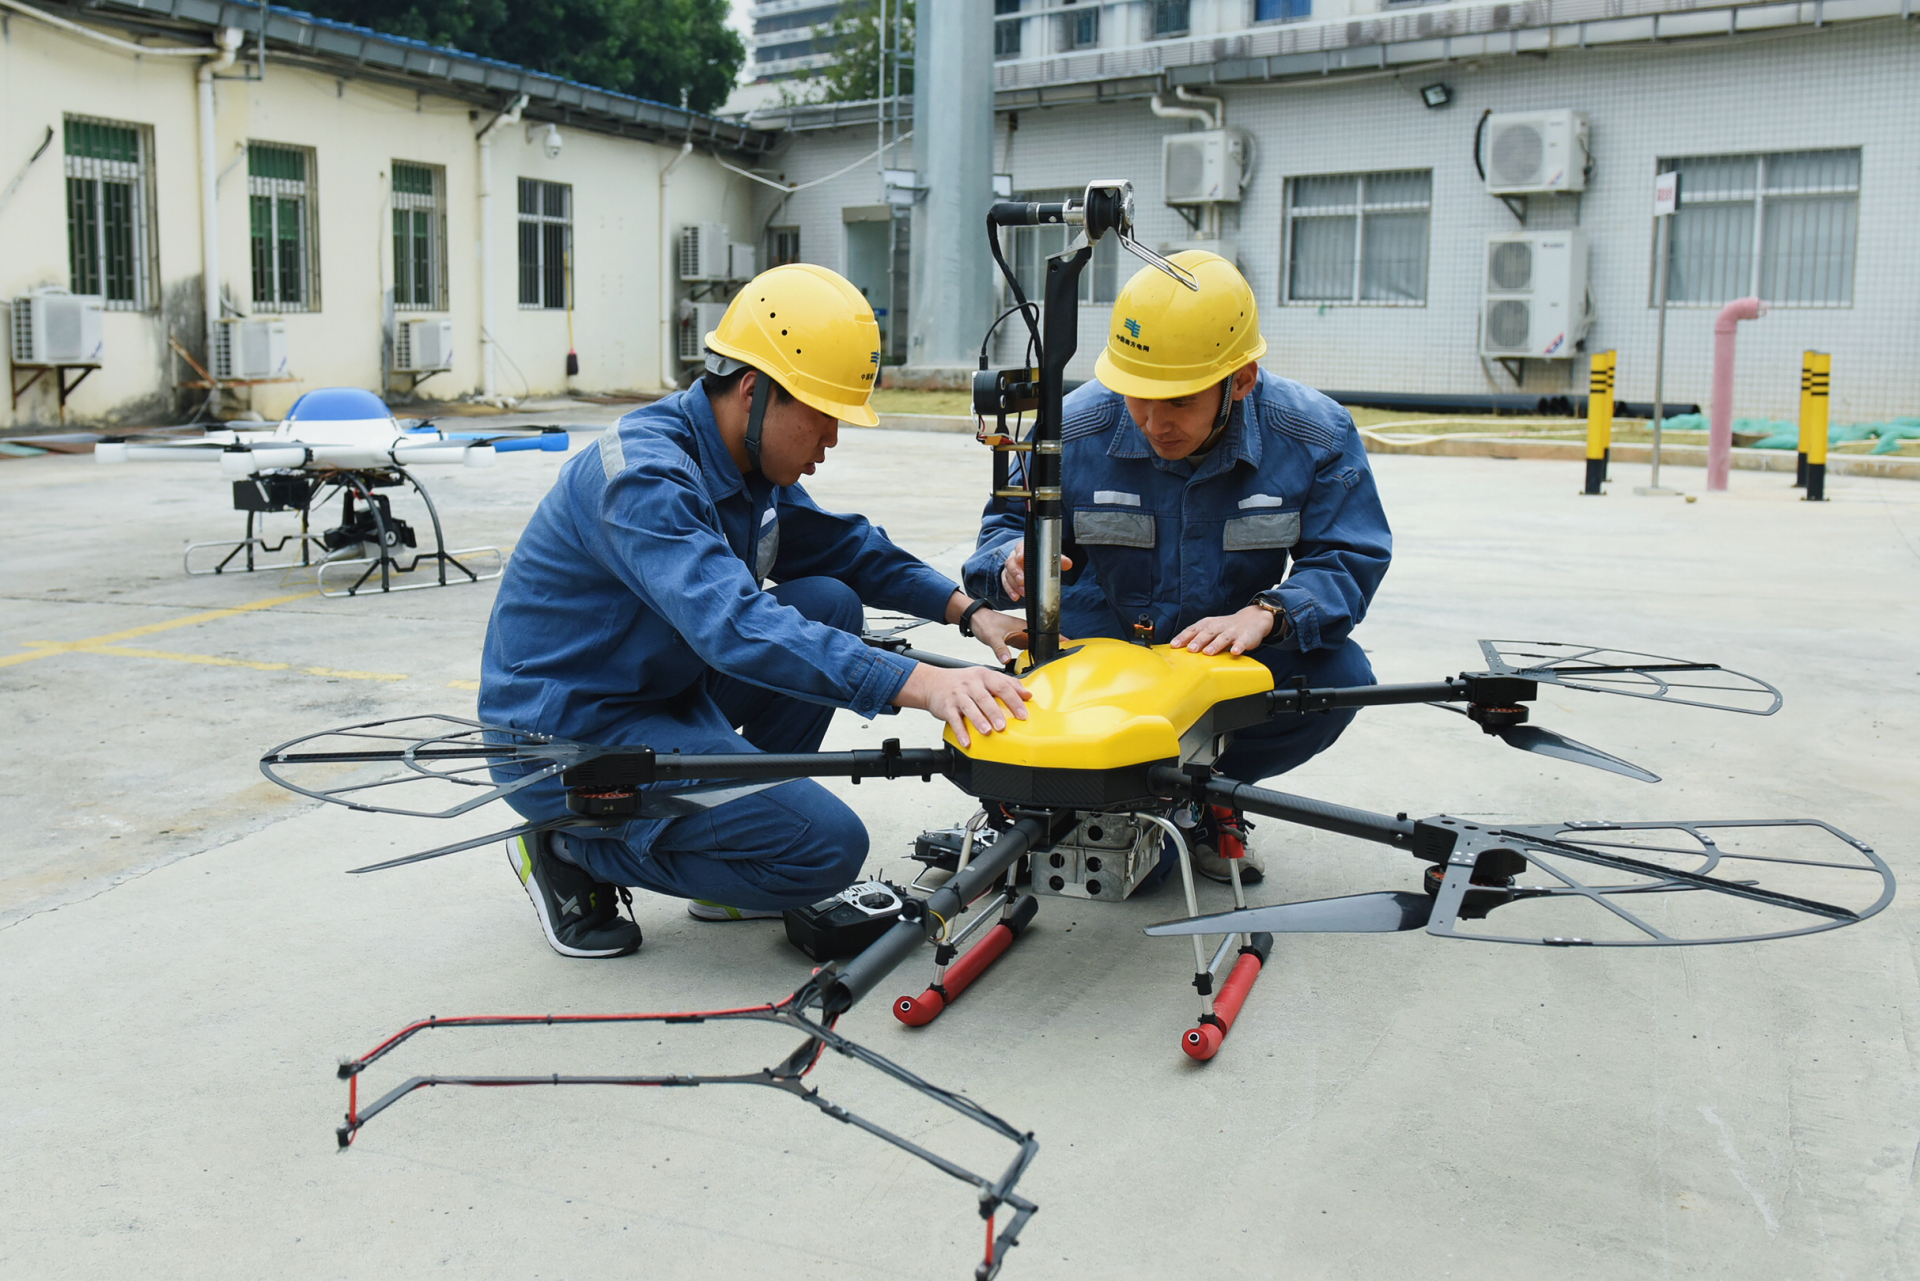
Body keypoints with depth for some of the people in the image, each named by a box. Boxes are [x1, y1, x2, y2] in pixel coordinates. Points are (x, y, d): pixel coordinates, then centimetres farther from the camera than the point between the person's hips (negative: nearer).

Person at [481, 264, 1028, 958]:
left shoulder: (751, 464, 3)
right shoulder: (645, 476, -26)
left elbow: (844, 546, 16)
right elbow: (732, 624, -40)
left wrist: (966, 609, 2)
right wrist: (917, 682, -46)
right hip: (566, 738, -9)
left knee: (830, 604, 2)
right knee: (829, 846, -17)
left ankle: (746, 841, 9)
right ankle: (573, 852, -3)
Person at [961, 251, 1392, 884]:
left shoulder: (1315, 436, -14)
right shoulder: (1075, 428, -13)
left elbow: (1347, 559, -12)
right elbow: (1010, 519, 0)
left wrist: (1268, 612, -34)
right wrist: (1014, 563, -27)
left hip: (1233, 650, 1)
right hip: (1098, 644, -1)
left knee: (1339, 674, -29)